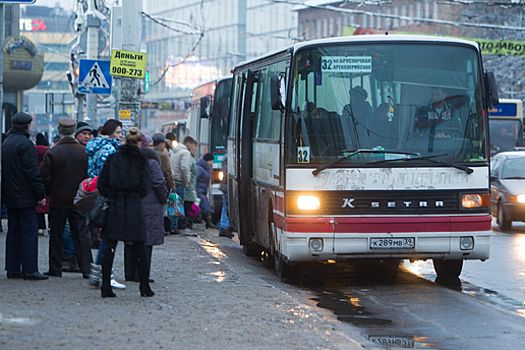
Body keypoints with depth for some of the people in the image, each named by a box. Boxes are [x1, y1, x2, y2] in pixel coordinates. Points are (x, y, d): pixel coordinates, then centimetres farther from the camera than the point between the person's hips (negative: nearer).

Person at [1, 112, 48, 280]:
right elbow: (32, 171, -18)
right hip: (25, 197, -8)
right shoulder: (25, 143, -14)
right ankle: (30, 270, -8)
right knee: (29, 232, -6)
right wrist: (40, 194, -13)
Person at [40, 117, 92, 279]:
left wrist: (49, 193, 7)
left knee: (56, 236, 8)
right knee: (81, 235, 4)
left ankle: (55, 269, 13)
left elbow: (45, 176, -9)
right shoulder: (84, 152, -4)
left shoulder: (52, 153, -10)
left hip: (58, 200, -1)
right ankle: (86, 268, -1)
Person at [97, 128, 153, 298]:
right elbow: (145, 187, -6)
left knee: (109, 245, 4)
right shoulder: (141, 161, -3)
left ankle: (106, 285, -3)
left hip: (115, 207, 2)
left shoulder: (113, 158, 4)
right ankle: (144, 287, 13)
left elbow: (101, 183, 2)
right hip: (135, 208, -2)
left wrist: (111, 195, 12)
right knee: (139, 247, 8)